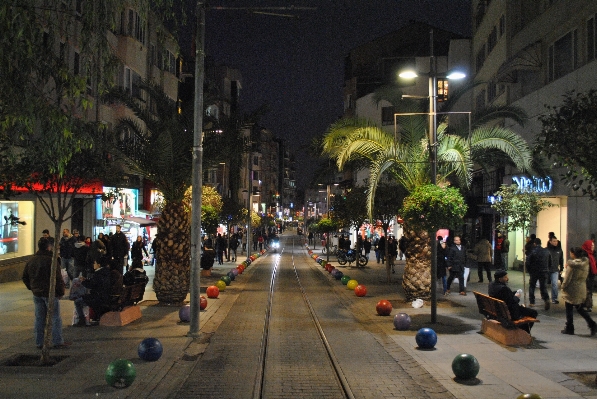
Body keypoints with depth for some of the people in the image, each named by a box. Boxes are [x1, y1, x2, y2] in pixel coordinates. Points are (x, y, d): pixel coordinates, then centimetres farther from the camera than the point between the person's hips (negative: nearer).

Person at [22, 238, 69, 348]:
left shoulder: (30, 261, 8)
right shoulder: (50, 260, -15)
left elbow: (25, 277, 16)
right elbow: (58, 278, -16)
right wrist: (61, 291, -6)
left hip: (37, 294, 7)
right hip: (50, 293, -7)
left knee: (39, 318, 12)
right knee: (55, 318, 1)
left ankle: (39, 342, 16)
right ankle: (57, 341, 4)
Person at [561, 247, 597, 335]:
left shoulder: (572, 264, -18)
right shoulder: (585, 263, 2)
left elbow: (567, 278, -16)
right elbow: (585, 276, 11)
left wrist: (563, 286, -2)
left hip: (572, 289, -6)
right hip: (582, 289, 6)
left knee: (569, 310, 6)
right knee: (580, 308, 17)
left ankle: (569, 328, 12)